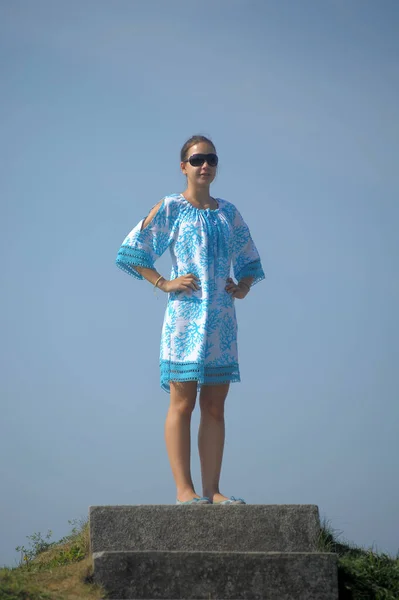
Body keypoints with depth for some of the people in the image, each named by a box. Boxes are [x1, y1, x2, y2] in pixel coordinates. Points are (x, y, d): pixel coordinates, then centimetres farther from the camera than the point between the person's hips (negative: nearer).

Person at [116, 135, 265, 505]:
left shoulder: (228, 213, 16)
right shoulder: (171, 208, 2)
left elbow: (249, 262, 26)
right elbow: (132, 251, -1)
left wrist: (243, 288, 6)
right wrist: (164, 283, -9)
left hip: (222, 319, 5)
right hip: (185, 314, -5)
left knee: (214, 407, 4)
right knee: (182, 402, -7)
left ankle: (212, 490, 5)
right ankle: (184, 489, -7)